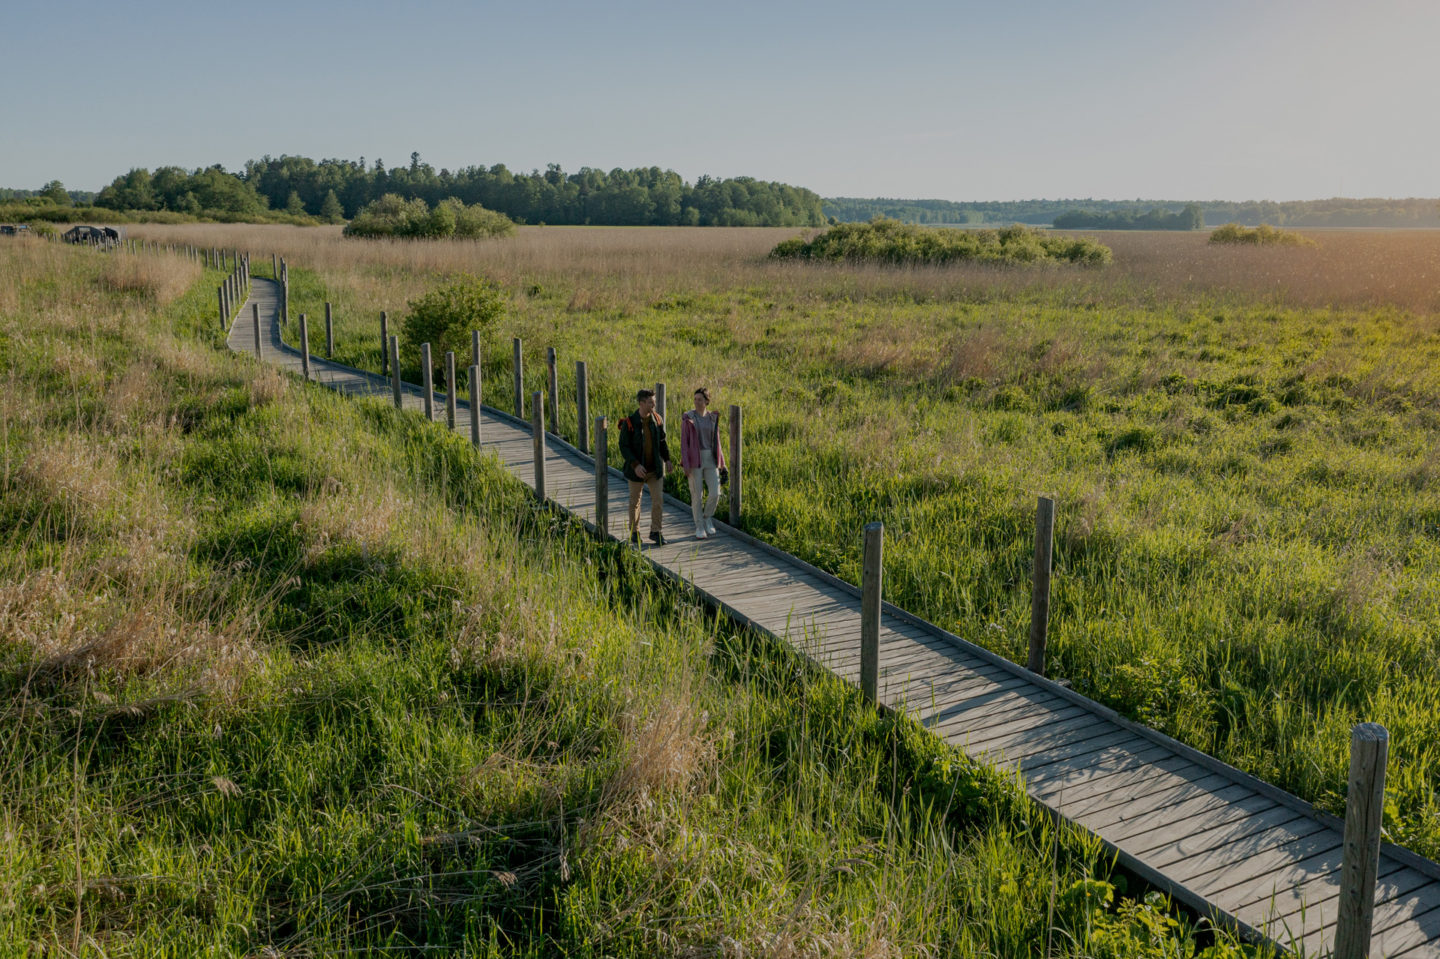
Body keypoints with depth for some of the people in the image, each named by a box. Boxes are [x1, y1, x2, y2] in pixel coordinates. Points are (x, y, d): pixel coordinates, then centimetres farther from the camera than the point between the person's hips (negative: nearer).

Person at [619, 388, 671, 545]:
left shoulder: (656, 419, -2)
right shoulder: (629, 423, -16)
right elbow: (623, 446, -15)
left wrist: (667, 459, 10)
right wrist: (635, 465, -23)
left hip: (655, 469, 3)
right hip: (637, 470, -3)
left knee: (658, 500, -2)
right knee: (635, 501, 11)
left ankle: (656, 532, 10)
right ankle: (634, 531, 28)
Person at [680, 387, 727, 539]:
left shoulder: (713, 418, 6)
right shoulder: (688, 418, -6)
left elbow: (716, 441, 12)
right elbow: (684, 442, -6)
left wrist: (721, 462, 9)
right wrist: (686, 465, -13)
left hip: (710, 460, 3)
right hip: (694, 459, -3)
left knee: (715, 493, -5)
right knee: (697, 495, -1)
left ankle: (707, 517, 22)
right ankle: (699, 527, 13)